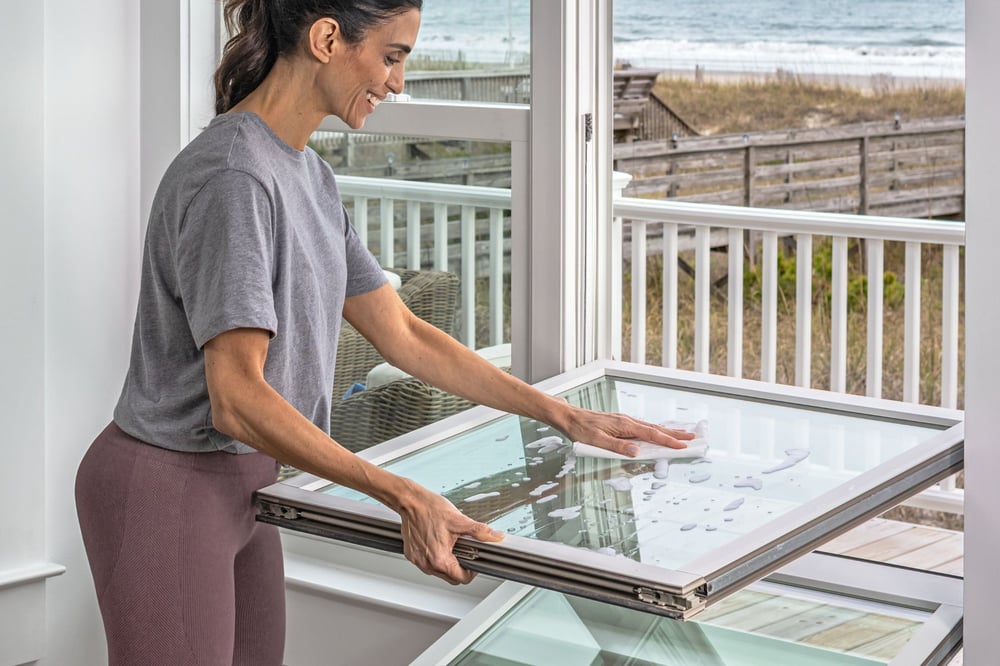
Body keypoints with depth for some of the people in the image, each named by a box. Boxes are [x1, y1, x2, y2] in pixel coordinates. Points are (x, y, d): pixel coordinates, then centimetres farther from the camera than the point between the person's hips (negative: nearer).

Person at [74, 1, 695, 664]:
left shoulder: (309, 175, 9)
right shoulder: (234, 178, -21)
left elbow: (402, 334, 13)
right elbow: (237, 399, -27)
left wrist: (567, 417, 10)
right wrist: (406, 498, -30)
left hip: (242, 485, 9)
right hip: (169, 489, -9)